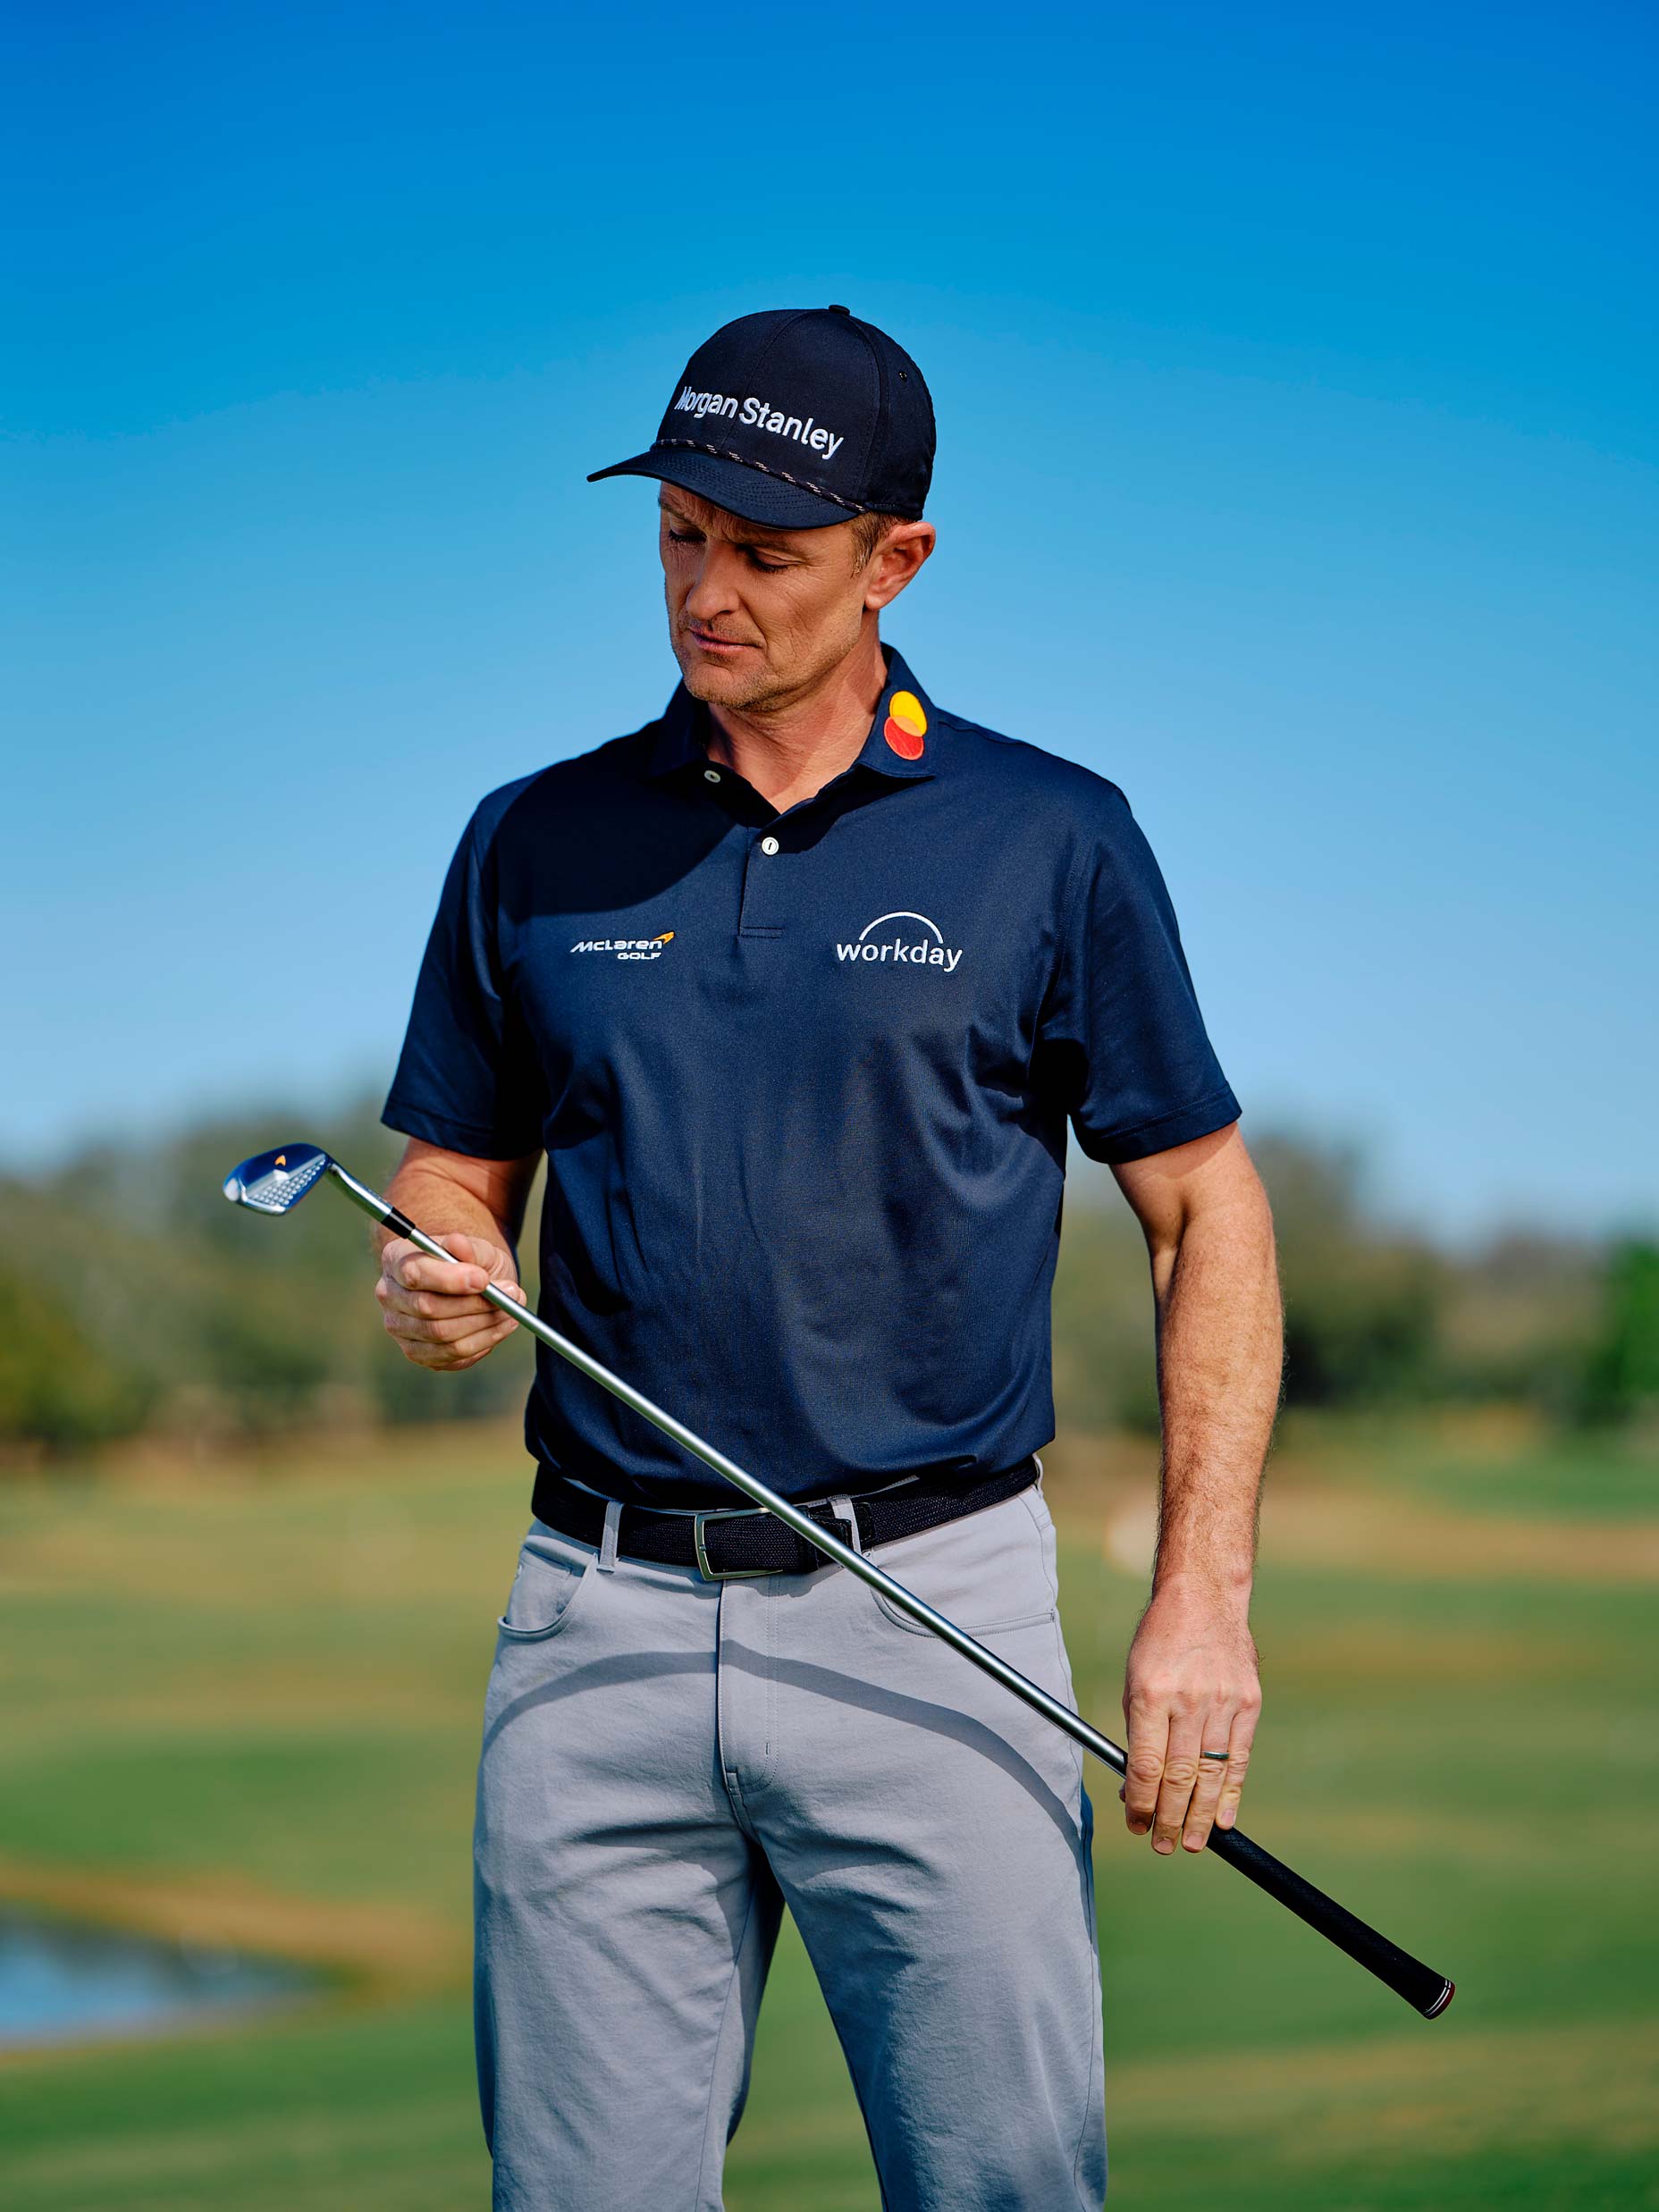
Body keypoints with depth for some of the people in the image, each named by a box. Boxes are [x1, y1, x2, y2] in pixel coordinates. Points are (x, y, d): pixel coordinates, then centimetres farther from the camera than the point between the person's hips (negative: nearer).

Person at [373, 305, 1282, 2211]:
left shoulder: (1052, 840, 2)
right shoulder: (535, 844, 9)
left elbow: (1205, 1211, 4)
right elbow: (458, 1179, 16)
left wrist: (1203, 1596, -5)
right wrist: (438, 1283, -9)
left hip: (933, 1612, -2)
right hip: (601, 1615, 3)